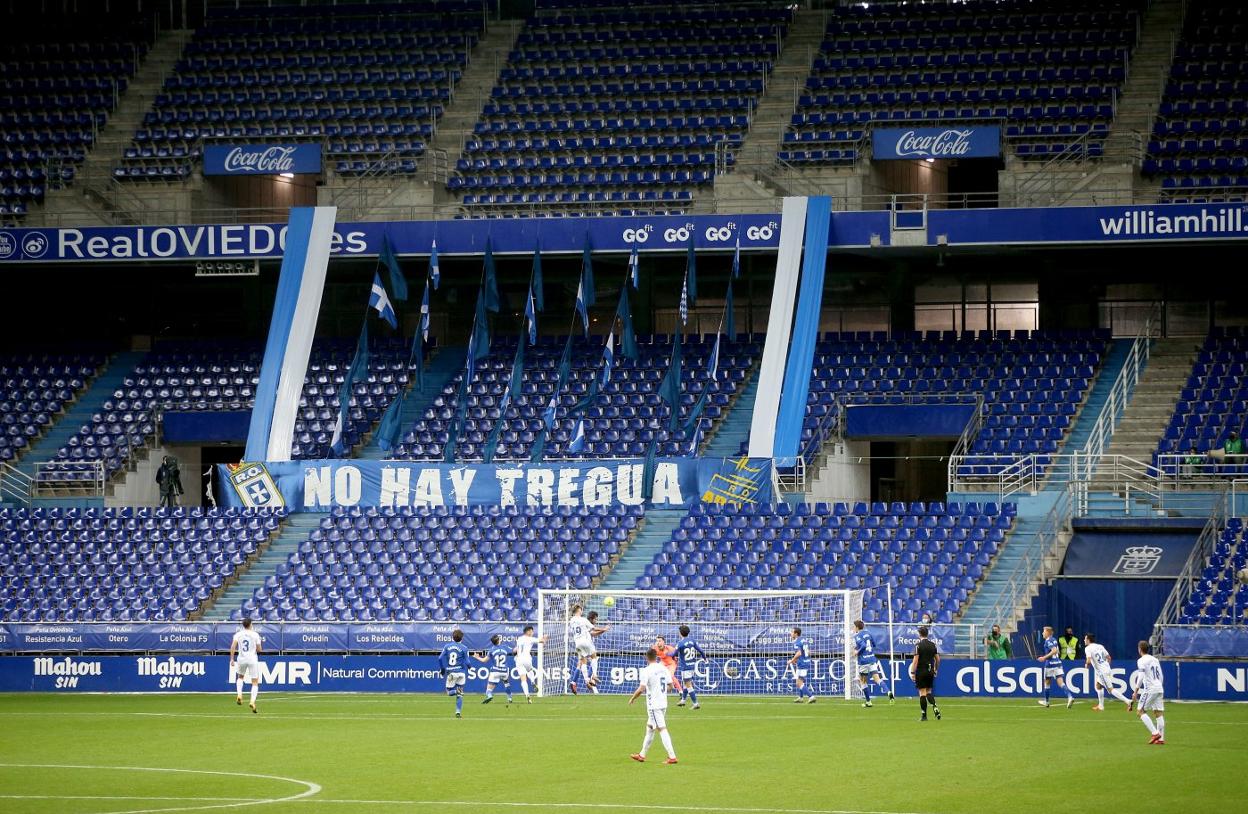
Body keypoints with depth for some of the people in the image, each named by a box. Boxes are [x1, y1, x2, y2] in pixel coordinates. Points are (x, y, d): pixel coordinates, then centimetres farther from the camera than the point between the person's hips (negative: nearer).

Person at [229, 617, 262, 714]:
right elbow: (259, 649, 0)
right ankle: (252, 701, -15)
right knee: (255, 682, 3)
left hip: (241, 659, 2)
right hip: (253, 659, -2)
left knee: (240, 677, 28)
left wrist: (232, 659, -7)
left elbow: (233, 646, -11)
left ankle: (239, 695, 7)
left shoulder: (238, 634, 1)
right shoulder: (255, 635, -2)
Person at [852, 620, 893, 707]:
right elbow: (874, 644, 22)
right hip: (872, 659, 6)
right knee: (877, 678, -3)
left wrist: (857, 652, -9)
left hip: (863, 660, -6)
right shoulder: (867, 633, 13)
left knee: (863, 680, 12)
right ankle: (888, 691, -29)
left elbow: (863, 645, -24)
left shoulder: (857, 636, -9)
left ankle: (868, 701, 15)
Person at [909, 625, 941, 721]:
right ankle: (935, 707, -9)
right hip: (930, 672, 5)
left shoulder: (918, 645, -10)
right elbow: (937, 659, 10)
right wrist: (936, 670, 23)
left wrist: (912, 673, -10)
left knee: (922, 693, -1)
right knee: (929, 692, 15)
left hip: (921, 671, -5)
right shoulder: (933, 645, 5)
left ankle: (924, 715, 1)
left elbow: (915, 660, -14)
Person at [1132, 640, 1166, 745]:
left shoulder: (1142, 661, -6)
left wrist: (1136, 692, -12)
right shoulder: (1155, 660, 17)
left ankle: (1155, 733, -15)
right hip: (1160, 688, 8)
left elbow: (1141, 677, -15)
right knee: (1159, 713, 6)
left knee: (1140, 711, -3)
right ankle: (1161, 739, 3)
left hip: (1150, 689, -8)